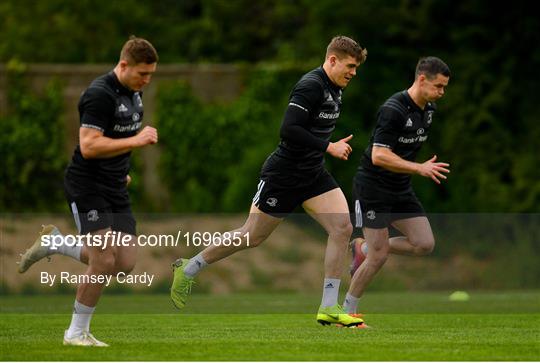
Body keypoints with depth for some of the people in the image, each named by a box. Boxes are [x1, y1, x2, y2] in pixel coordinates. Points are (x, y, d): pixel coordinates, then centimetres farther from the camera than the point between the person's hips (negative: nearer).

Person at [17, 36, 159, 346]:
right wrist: (136, 140, -27)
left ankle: (56, 243, 21)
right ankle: (76, 333, 1)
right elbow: (89, 146, -26)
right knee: (104, 261, -14)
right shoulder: (100, 95, -18)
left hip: (116, 190, 8)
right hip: (88, 189, -8)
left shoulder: (134, 92, 10)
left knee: (125, 263, 2)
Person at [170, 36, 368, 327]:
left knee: (343, 227, -10)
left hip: (313, 174, 8)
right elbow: (288, 130, -28)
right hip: (283, 175, -8)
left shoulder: (334, 89, 9)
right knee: (252, 236, 4)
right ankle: (187, 269, 23)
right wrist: (328, 147, -25)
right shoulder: (310, 86, -20)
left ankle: (329, 308, -7)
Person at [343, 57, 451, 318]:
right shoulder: (393, 110, -22)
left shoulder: (429, 110, 4)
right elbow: (378, 156, -28)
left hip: (401, 189, 8)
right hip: (372, 187, -8)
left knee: (425, 244, -3)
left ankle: (364, 248, 17)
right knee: (379, 257, -8)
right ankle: (347, 311, 10)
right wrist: (420, 168, -33)